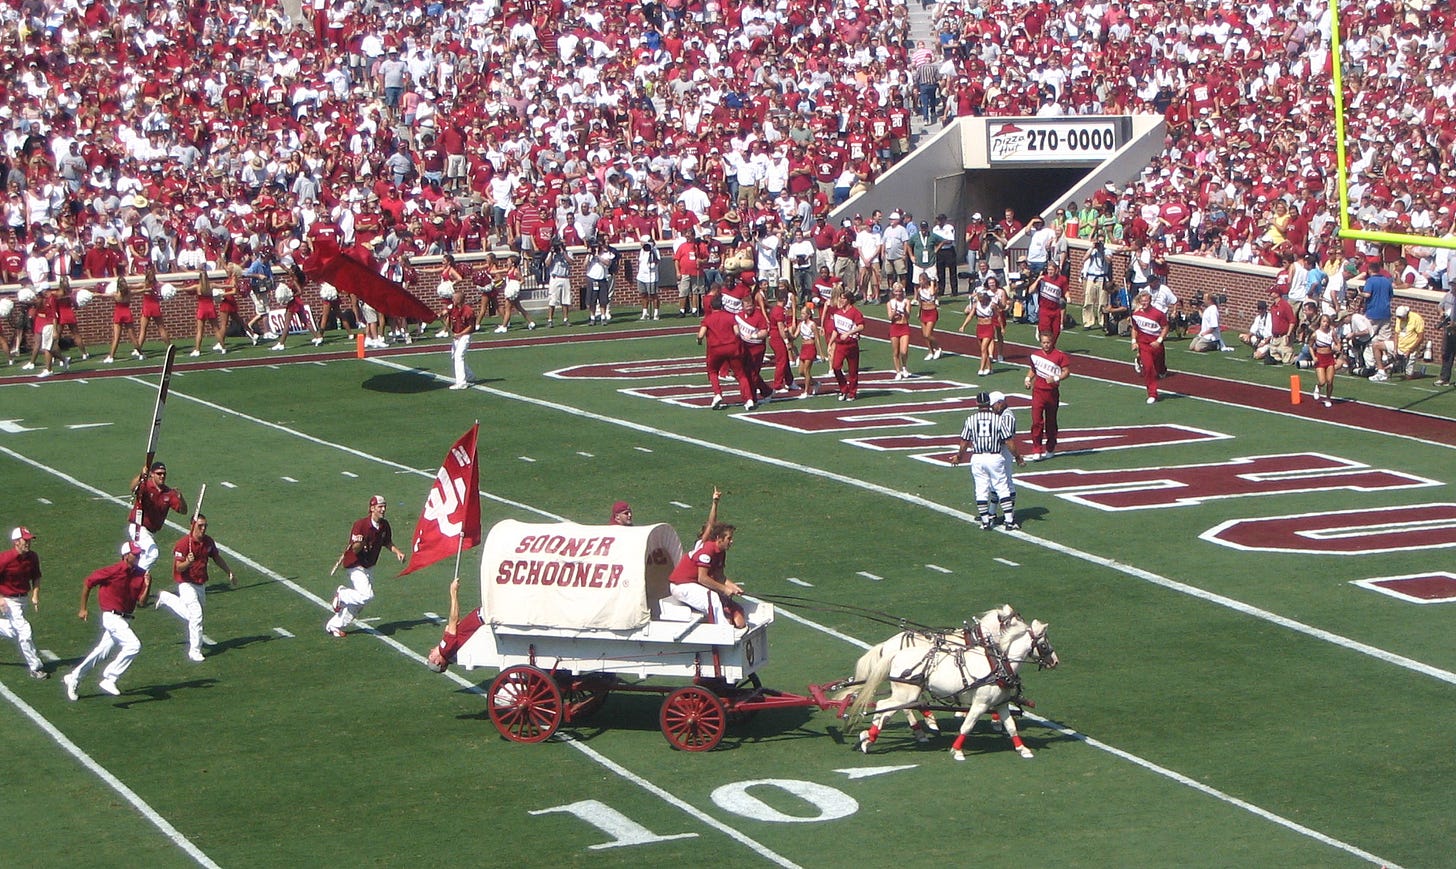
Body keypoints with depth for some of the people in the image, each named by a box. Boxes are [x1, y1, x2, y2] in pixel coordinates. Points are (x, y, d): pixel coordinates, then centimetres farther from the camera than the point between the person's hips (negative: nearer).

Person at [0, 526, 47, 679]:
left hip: (23, 598, 7)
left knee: (13, 631, 20)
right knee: (24, 631, -12)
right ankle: (36, 668, -5)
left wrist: (35, 595, -2)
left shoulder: (33, 557, -4)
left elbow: (36, 577, 11)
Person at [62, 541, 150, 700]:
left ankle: (73, 678, 31)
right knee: (133, 645, -22)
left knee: (102, 651, 15)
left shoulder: (140, 574, 2)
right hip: (112, 617, -7)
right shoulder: (113, 571, -15)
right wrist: (83, 609, 2)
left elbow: (141, 602, 3)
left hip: (125, 619, 7)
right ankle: (109, 679, -15)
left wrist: (147, 586, -15)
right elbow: (88, 582, -3)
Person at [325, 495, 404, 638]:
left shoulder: (384, 525, -3)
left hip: (369, 566, 8)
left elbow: (387, 543, 16)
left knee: (358, 602, 12)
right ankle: (341, 594, 4)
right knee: (367, 595, -24)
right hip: (356, 565, -8)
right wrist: (359, 544, -46)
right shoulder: (360, 525, -24)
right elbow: (354, 550, -24)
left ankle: (334, 626, 24)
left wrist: (397, 552, -1)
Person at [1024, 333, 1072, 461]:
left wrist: (1056, 378, -21)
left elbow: (1066, 372, -5)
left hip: (1052, 391, -1)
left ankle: (1050, 449, 28)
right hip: (1038, 391, 1)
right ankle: (1037, 451, -8)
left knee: (1051, 422, 11)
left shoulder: (1060, 356, -4)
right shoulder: (1035, 355, 8)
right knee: (1037, 421, -11)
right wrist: (1028, 379, 4)